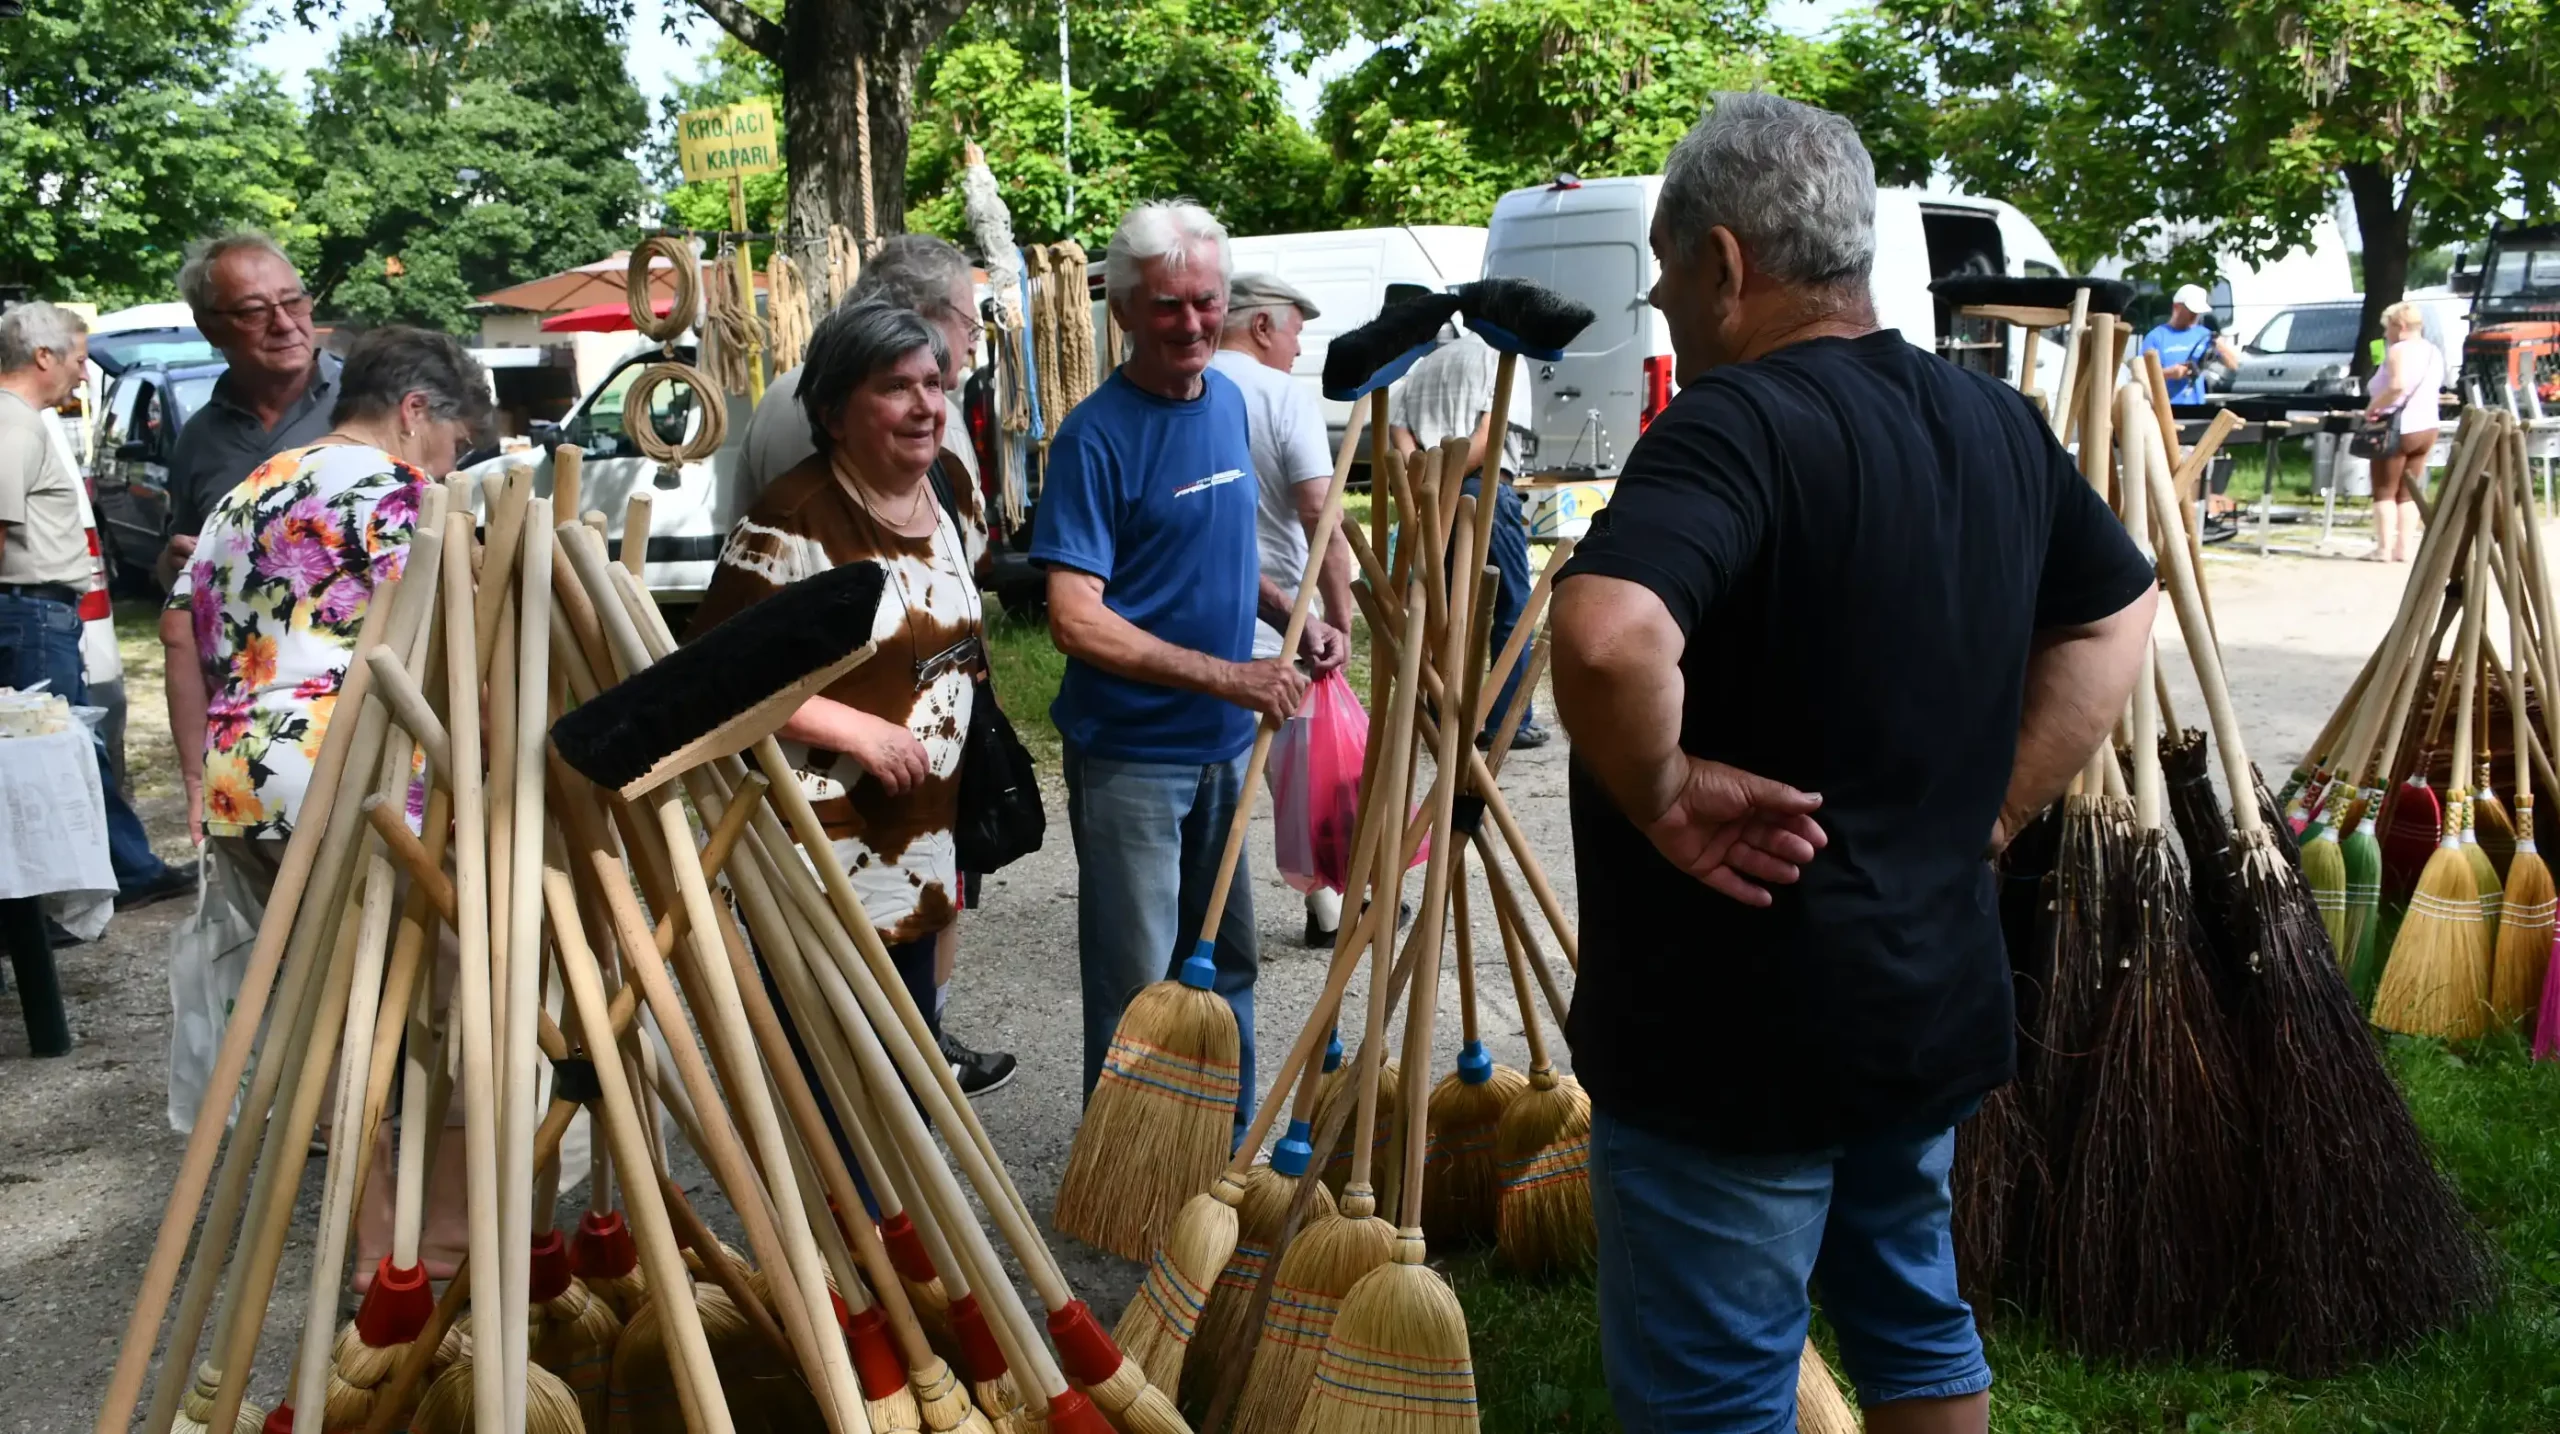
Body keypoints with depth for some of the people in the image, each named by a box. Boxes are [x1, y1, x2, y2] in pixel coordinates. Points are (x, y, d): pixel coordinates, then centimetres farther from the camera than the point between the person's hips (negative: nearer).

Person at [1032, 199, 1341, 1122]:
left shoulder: (1228, 399, 6)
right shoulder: (1096, 437, -18)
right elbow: (1078, 621, -23)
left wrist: (1293, 619, 2)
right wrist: (1225, 675, -26)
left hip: (1224, 741, 7)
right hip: (1129, 754, -7)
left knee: (1225, 964, 20)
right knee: (1136, 988, 5)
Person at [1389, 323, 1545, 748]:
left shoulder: (1421, 366, 23)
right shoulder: (1502, 358, 7)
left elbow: (1397, 433, 6)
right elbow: (1490, 435, -9)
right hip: (1485, 492, -5)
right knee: (1511, 610, 4)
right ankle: (1511, 722, 5)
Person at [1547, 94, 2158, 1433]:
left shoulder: (1734, 424, -21)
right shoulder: (1995, 424, 6)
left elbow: (1605, 634, -39)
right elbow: (2115, 616, 19)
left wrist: (1664, 796, -21)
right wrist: (1987, 807, 12)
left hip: (1738, 1031, -8)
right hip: (1935, 995, 8)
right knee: (1914, 1321, 25)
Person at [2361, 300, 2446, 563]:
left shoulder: (2399, 350, -13)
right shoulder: (2433, 352, 14)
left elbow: (2397, 386, -28)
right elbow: (2430, 389, 17)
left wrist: (2373, 407, -16)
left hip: (2400, 427, -8)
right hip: (2426, 426, 8)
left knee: (2384, 491, 0)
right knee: (2408, 492, 12)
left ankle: (2384, 548, -3)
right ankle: (2405, 548, 10)